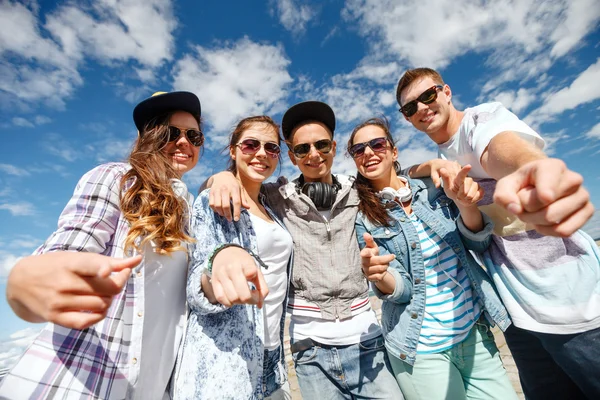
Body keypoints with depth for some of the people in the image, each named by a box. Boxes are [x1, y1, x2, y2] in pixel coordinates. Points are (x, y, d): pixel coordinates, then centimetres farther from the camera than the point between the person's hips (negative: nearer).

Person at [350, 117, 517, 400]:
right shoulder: (363, 219, -10)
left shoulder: (432, 189, -2)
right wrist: (378, 276, -36)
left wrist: (466, 205, -22)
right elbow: (400, 290, -13)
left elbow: (478, 243, -2)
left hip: (475, 331, 3)